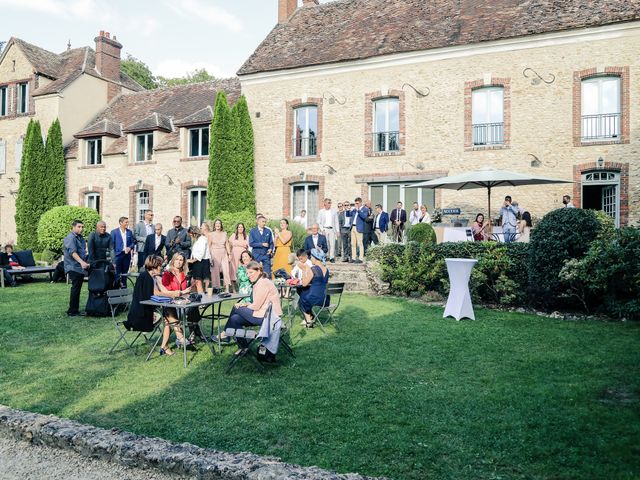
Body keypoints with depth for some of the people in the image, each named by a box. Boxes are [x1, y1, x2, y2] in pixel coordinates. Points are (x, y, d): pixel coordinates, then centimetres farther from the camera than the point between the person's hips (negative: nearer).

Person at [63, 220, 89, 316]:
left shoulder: (81, 238, 18)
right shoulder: (70, 238, -11)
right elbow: (72, 252, -25)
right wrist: (81, 262, -38)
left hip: (81, 268, 9)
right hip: (73, 267, -9)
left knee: (77, 289, 10)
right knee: (75, 288, -11)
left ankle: (75, 310, 14)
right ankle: (72, 311, -7)